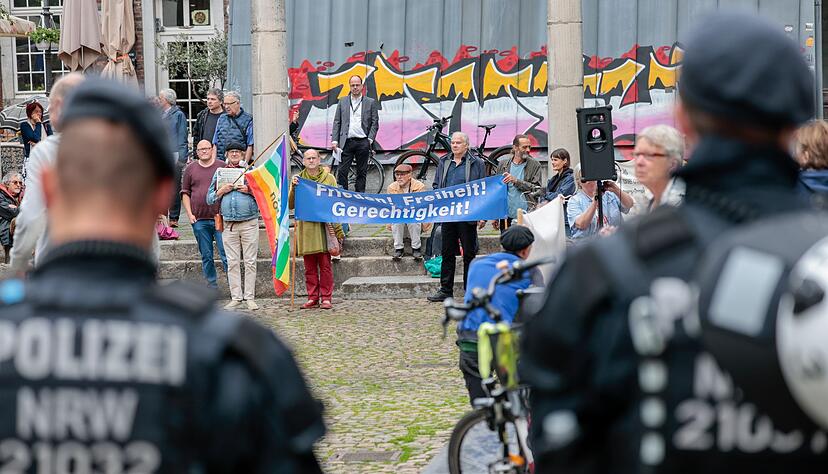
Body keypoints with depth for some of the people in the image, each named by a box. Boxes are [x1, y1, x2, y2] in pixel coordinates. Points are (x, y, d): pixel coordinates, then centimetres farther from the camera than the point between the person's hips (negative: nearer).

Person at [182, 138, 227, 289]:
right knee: (206, 256, 7)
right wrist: (189, 214, 1)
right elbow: (185, 192, 11)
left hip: (220, 218, -2)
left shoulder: (222, 166, 6)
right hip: (199, 220, 2)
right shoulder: (190, 168, 10)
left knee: (226, 254, -6)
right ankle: (212, 285, 14)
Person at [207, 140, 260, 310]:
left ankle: (250, 297, 1)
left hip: (249, 222, -2)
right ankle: (236, 297, 4)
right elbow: (210, 199, 12)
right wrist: (222, 191, -5)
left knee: (250, 261, -2)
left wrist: (249, 190, -10)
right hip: (228, 224, 2)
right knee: (232, 262, 0)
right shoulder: (219, 173, 13)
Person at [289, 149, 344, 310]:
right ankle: (312, 298, 9)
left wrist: (338, 229, 0)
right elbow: (291, 205, 6)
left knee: (325, 265, -4)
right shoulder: (298, 179, 11)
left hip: (323, 226, -2)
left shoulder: (329, 178, 8)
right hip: (305, 227, 2)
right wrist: (293, 188, -11)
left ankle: (326, 298, 1)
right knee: (309, 266, 4)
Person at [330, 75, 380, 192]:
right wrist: (334, 140, 0)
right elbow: (336, 122, 9)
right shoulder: (342, 102, 11)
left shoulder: (371, 102, 8)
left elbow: (375, 123, 5)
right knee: (342, 171, -5)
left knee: (362, 172, 4)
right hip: (347, 142, 1)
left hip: (363, 142, -1)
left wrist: (370, 139, -6)